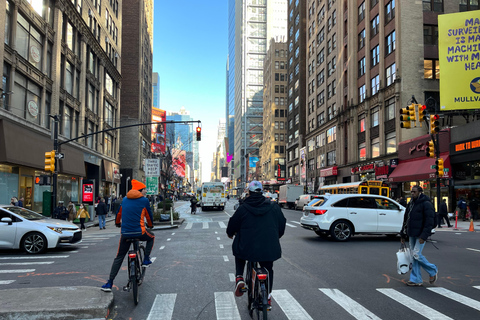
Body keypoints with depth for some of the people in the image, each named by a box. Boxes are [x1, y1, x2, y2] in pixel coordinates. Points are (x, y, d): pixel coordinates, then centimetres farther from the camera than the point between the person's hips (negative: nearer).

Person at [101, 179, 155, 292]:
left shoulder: (125, 199, 13)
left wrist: (117, 223, 44)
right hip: (139, 232, -4)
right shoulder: (144, 200, 0)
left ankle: (109, 284, 6)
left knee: (118, 258, 11)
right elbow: (149, 215, 9)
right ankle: (146, 260, 23)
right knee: (151, 238, 30)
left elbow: (119, 213, 24)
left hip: (125, 233, 4)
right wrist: (151, 225, 29)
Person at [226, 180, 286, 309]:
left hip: (247, 248, -2)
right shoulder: (274, 207, 3)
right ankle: (268, 297, 25)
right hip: (269, 249, 2)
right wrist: (276, 236, 35)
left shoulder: (243, 208, -5)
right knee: (268, 270, 24)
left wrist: (230, 233, 28)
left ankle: (239, 278, 10)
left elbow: (233, 225, 5)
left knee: (239, 254, 29)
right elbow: (282, 223, 15)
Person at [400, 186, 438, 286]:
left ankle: (433, 270, 14)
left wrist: (424, 236, -22)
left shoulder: (426, 204, -10)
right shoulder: (411, 203, 14)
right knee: (413, 256, 7)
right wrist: (403, 234, 17)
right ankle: (416, 280, 14)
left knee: (417, 254, -10)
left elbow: (429, 221, -16)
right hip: (412, 235, 8)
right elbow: (406, 219, 20)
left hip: (420, 235, -8)